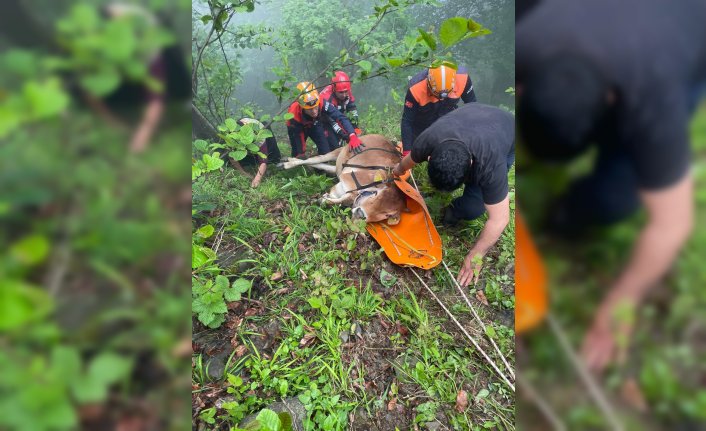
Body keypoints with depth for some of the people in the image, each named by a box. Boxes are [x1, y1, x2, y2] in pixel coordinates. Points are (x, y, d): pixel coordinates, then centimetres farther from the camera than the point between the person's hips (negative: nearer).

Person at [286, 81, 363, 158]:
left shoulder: (321, 103, -40)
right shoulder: (294, 114, -41)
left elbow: (341, 117, -43)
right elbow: (297, 137, -28)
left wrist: (353, 136, -57)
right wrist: (301, 155, -19)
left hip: (314, 124, 2)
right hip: (298, 127, -2)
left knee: (326, 152, -7)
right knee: (297, 155, -4)